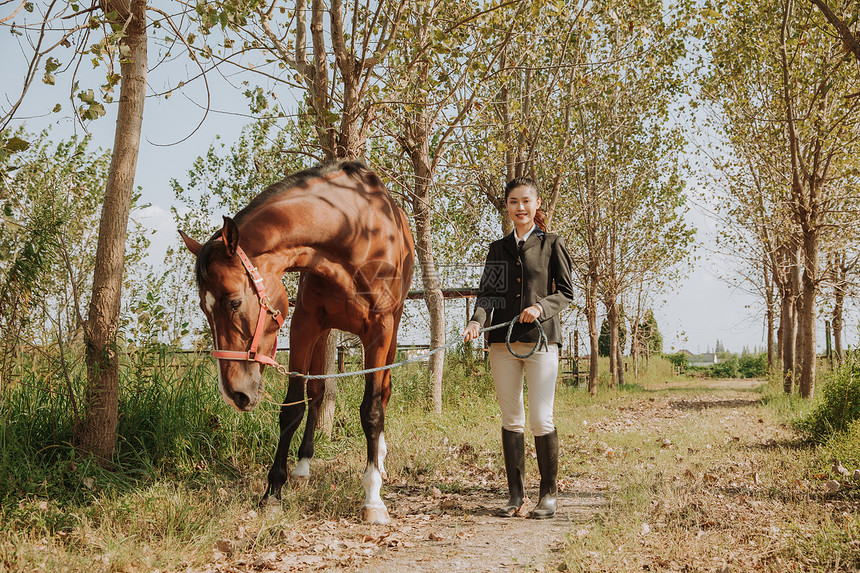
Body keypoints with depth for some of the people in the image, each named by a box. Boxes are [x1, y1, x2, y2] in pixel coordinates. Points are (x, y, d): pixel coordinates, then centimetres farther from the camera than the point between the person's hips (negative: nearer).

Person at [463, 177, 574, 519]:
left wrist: (541, 306, -14)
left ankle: (549, 493, 9)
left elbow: (566, 293, 5)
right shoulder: (498, 248, 14)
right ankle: (515, 494, 15)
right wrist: (477, 320, -15)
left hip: (541, 339, -3)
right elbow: (487, 291, 5)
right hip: (503, 341, 3)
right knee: (511, 420, 6)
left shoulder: (552, 244, 6)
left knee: (541, 420, -6)